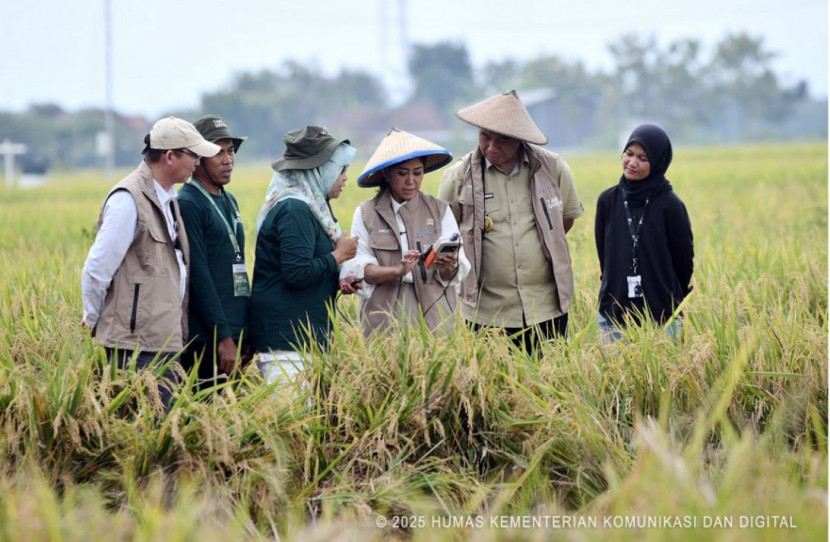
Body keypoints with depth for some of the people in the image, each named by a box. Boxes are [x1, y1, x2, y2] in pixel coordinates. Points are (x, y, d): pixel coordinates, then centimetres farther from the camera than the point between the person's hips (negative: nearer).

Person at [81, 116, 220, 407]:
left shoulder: (168, 197, 15)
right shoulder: (129, 199, -15)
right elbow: (96, 270, -14)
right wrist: (93, 321, -2)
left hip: (166, 340, 9)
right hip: (138, 346, -9)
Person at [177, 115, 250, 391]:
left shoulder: (229, 201, 17)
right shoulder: (187, 204, -10)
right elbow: (198, 276, -16)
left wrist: (244, 333, 17)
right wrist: (223, 336, -18)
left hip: (236, 332, 8)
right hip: (207, 340, -8)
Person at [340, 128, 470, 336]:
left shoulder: (440, 210, 7)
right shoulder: (366, 214, 4)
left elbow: (459, 270, 2)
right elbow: (360, 267, -5)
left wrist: (449, 268, -21)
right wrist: (397, 271, -22)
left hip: (434, 315, 1)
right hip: (384, 319, -1)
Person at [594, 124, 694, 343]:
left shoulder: (670, 206, -8)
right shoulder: (608, 201, 1)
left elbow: (683, 260, 0)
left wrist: (670, 304, 8)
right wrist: (616, 289, 13)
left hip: (661, 318, -3)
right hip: (613, 317, 3)